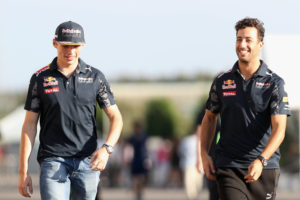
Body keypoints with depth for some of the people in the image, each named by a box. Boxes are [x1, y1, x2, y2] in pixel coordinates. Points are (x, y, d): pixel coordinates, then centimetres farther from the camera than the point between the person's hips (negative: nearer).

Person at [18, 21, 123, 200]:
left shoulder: (95, 77, 6)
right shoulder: (40, 79, 4)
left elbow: (116, 117, 7)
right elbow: (30, 124, 6)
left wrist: (106, 149, -13)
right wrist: (23, 171, -1)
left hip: (87, 162, 2)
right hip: (53, 161, -2)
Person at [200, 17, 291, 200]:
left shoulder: (275, 83, -2)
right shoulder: (222, 82, 6)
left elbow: (279, 128, -11)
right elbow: (210, 118, 20)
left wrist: (261, 161, -26)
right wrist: (204, 154, 8)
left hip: (265, 167, 0)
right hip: (228, 166, 0)